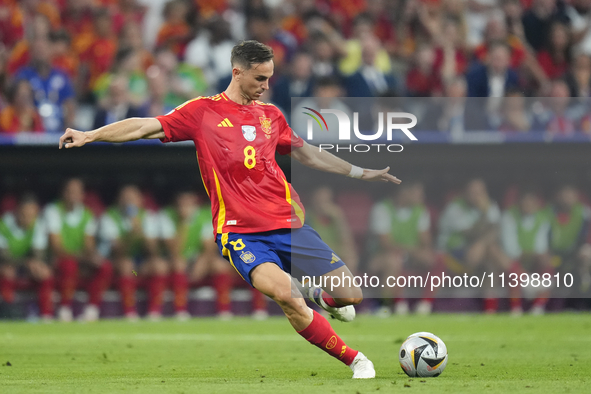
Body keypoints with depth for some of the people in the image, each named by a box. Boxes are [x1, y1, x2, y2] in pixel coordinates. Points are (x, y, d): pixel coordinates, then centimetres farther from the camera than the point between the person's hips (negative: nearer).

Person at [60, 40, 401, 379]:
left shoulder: (270, 115, 14)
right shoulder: (203, 111, 2)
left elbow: (307, 153, 27)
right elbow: (147, 127, -2)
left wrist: (361, 173, 31)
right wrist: (90, 135, -12)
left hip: (289, 225, 4)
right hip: (241, 233, -4)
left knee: (351, 296, -2)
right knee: (283, 293, -30)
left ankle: (323, 299, 37)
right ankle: (354, 359, -17)